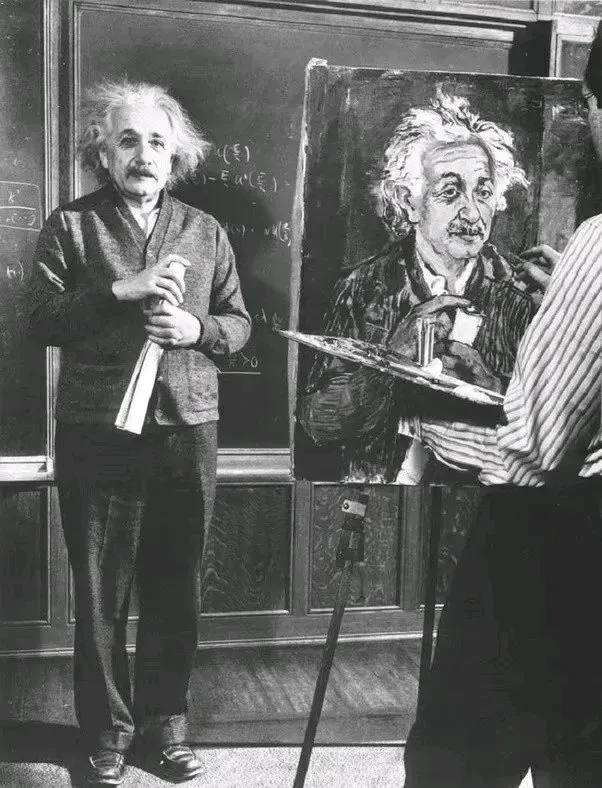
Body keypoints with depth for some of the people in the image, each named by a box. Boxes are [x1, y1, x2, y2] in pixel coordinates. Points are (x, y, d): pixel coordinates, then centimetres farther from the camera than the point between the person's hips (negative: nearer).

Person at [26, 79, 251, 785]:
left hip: (187, 429, 2)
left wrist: (195, 328, -9)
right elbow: (40, 320, -3)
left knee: (175, 588, 10)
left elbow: (238, 323, 12)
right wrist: (121, 291, -15)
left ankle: (165, 725, 27)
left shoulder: (205, 231, 12)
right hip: (97, 434, -2)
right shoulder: (71, 225, 5)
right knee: (100, 590, 6)